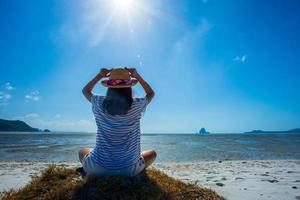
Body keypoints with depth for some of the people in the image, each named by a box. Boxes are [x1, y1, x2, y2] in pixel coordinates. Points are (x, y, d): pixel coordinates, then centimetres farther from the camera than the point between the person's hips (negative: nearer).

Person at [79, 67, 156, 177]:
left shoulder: (100, 103, -7)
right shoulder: (136, 105, -11)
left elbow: (85, 90, 16)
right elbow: (151, 93, 12)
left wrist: (100, 75, 12)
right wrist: (137, 76, 9)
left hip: (98, 168, 2)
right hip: (129, 170, -1)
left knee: (82, 151, 33)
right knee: (152, 153, 27)